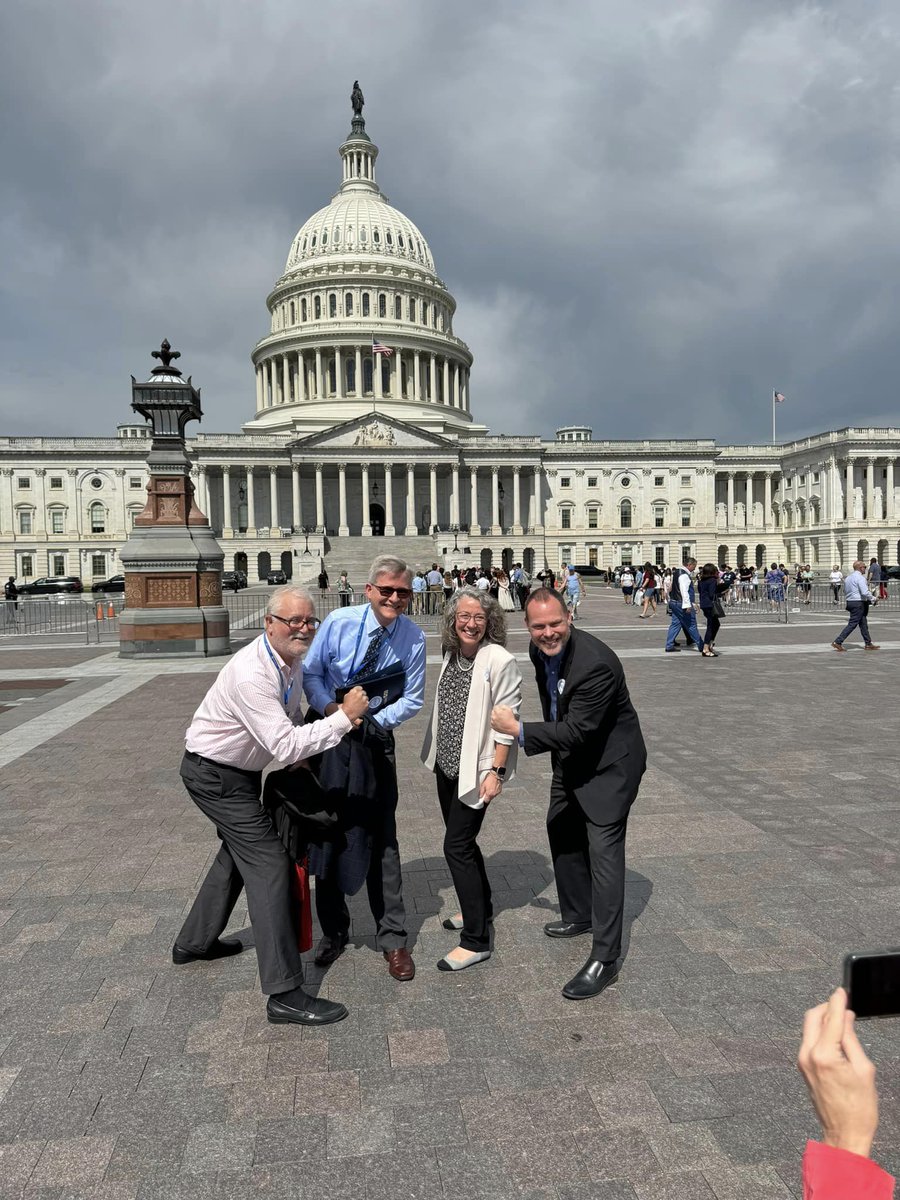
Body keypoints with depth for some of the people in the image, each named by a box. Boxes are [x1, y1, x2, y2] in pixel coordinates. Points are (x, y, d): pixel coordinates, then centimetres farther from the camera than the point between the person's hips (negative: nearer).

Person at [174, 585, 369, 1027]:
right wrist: (344, 718, -34)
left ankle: (193, 942, 46)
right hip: (214, 774, -10)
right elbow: (286, 746, -36)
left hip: (240, 770, 10)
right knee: (268, 861, -13)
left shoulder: (292, 660, -3)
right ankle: (284, 994, -8)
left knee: (237, 852, 24)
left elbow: (290, 720, 11)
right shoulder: (251, 674, -32)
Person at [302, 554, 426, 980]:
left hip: (376, 739, 0)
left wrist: (372, 719, -22)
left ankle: (392, 938, 15)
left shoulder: (414, 638, -13)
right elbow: (310, 673, -6)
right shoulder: (339, 622, -15)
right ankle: (333, 932, 27)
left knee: (382, 838, 2)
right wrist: (330, 707, -23)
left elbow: (412, 699, -7)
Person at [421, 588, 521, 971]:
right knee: (462, 840, 19)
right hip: (447, 764, 8)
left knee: (456, 846, -7)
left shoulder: (499, 660, -18)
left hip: (476, 768, -8)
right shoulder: (451, 653, 5)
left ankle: (476, 940, 5)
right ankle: (479, 907, 40)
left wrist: (496, 771, -19)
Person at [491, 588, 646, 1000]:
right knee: (561, 831, 21)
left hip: (609, 762, -9)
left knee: (603, 850, -11)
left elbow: (577, 730, -32)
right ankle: (578, 915, 42)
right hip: (571, 757, 9)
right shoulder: (541, 649, -7)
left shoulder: (596, 664, -33)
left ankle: (605, 958, -2)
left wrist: (518, 730, -29)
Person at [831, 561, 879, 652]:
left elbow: (845, 592, 19)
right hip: (859, 603, -9)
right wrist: (873, 599, -8)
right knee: (852, 624, -7)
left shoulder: (848, 577, 15)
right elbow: (865, 592, -22)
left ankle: (868, 644, 18)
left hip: (850, 602, 9)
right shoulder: (860, 577, -13)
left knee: (863, 624, 14)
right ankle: (837, 642, -10)